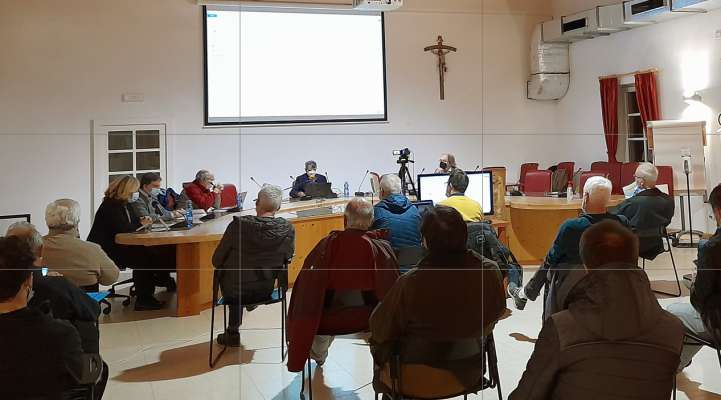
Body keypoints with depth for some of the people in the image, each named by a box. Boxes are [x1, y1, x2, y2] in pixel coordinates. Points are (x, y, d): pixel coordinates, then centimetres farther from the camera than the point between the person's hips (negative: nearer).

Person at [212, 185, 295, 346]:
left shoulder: (239, 224, -21)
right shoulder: (288, 229, -15)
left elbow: (217, 261, -11)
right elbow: (287, 257, 3)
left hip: (233, 292, -2)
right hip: (265, 291, 2)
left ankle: (233, 333, 37)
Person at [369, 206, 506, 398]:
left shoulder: (410, 283, -31)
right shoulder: (489, 271, -19)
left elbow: (381, 329, -15)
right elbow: (497, 312, 2)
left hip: (418, 381, -4)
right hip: (468, 374, 4)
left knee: (377, 342, 24)